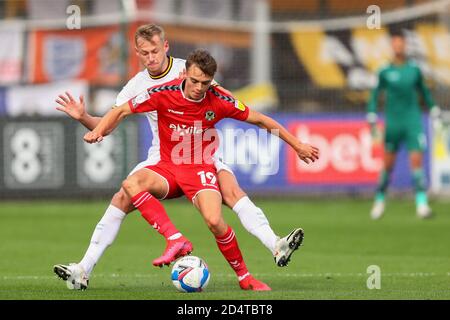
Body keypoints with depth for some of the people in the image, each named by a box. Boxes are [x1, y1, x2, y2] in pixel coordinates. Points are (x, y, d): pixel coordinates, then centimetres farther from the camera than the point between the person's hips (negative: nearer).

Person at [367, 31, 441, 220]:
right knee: (388, 165, 6)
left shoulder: (414, 69, 4)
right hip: (393, 124, 0)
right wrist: (372, 119, -1)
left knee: (416, 161, -11)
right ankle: (380, 201, 25)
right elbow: (375, 95, 6)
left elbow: (424, 91, 17)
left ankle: (421, 204, -13)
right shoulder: (385, 72, 0)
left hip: (413, 122, 0)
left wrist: (434, 111, 15)